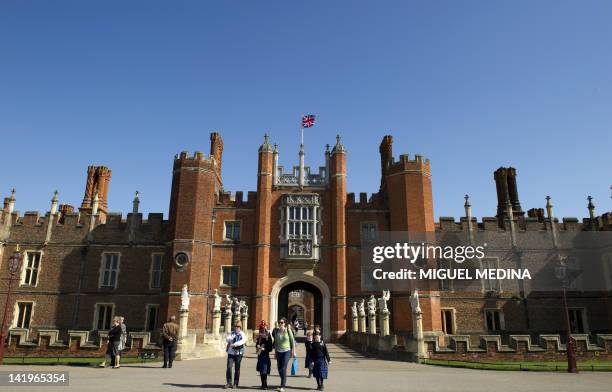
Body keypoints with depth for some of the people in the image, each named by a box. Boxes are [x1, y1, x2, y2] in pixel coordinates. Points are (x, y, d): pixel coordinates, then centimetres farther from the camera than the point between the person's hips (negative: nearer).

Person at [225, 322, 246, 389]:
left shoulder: (242, 334, -1)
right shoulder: (232, 333, 9)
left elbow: (243, 341, -21)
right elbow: (227, 339, -6)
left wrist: (234, 344, -31)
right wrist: (232, 338, -27)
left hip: (238, 353, -2)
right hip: (231, 353, 2)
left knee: (237, 369, 4)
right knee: (229, 367, -7)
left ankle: (235, 384, 16)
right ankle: (229, 383, 4)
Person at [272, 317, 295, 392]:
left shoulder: (288, 330, -9)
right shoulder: (276, 331, -1)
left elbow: (292, 341, -2)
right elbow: (275, 342, 8)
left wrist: (293, 352, -1)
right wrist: (275, 352, 9)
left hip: (287, 351, -4)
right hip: (279, 352, 4)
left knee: (283, 369, -10)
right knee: (279, 368, 8)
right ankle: (284, 382, 34)